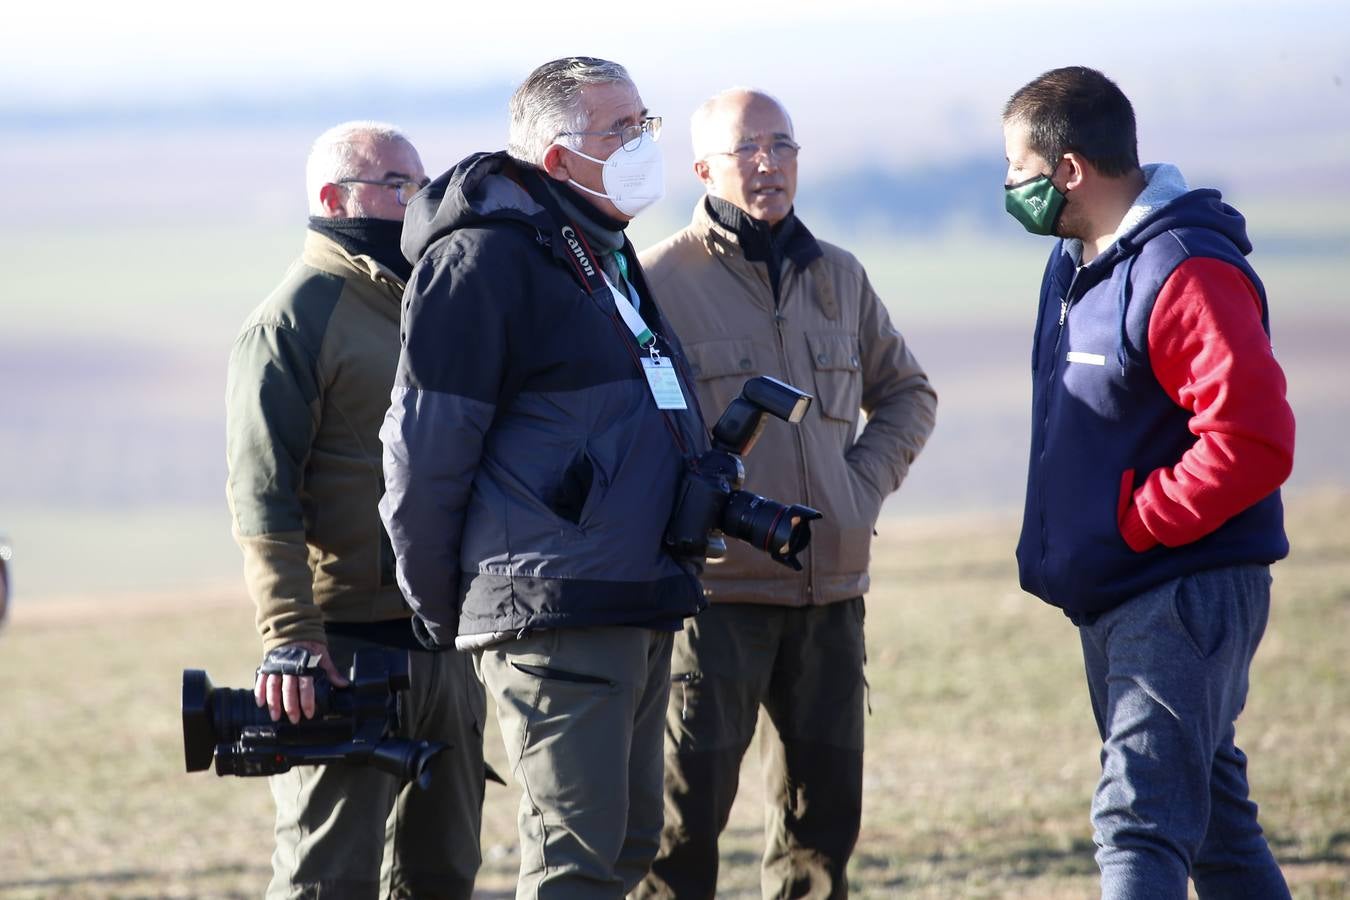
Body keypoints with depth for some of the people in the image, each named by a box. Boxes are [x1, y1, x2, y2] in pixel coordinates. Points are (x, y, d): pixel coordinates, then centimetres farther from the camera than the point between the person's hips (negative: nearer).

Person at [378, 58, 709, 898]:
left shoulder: (608, 256, 19)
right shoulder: (481, 261, -12)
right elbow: (424, 453, -13)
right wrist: (440, 616, -8)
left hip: (640, 606, 10)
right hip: (553, 612, -10)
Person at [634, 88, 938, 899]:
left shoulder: (839, 277, 11)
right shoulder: (660, 282, -6)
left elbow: (907, 393, 24)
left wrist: (867, 483, 8)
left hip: (831, 591, 6)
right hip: (714, 592, -5)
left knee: (823, 814, 10)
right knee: (685, 810, -6)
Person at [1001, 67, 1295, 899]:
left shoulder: (1186, 276, -20)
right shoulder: (1075, 261, 12)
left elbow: (1253, 442, -26)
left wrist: (1135, 523, -18)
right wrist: (1068, 533, 10)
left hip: (1184, 595, -10)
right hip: (1112, 596, 10)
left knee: (1139, 823, -18)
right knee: (1212, 817, 17)